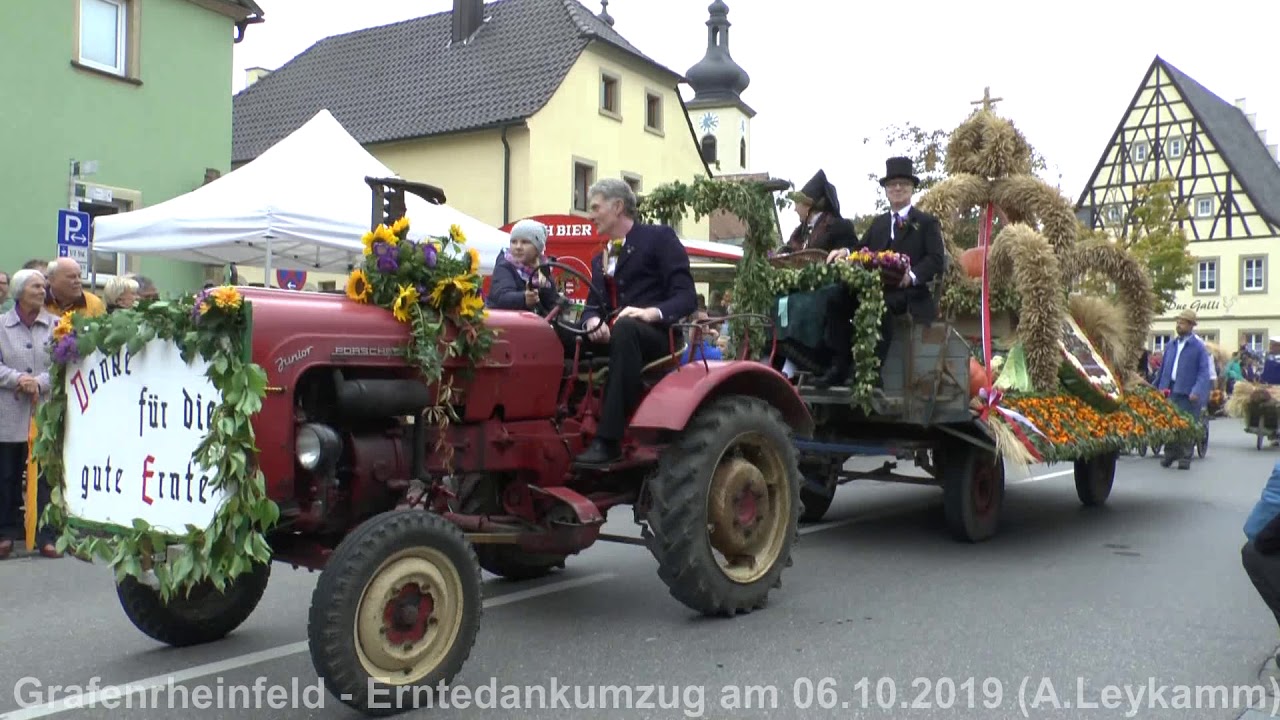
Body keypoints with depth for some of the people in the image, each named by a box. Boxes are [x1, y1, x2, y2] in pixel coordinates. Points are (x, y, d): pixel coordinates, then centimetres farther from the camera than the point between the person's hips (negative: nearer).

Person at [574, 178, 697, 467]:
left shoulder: (659, 238, 3)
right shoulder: (599, 258, 23)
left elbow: (687, 297, -7)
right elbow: (593, 305, 13)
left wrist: (652, 313, -28)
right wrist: (593, 321, -12)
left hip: (655, 337, -6)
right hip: (614, 338, 6)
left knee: (624, 328, -38)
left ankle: (608, 439, -42)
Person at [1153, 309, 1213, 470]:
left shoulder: (1199, 346, -2)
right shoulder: (1170, 345, 14)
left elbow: (1204, 372, -8)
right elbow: (1163, 368, 19)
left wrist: (1197, 391, -19)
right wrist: (1157, 387, 15)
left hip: (1187, 392, -5)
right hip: (1170, 389, 5)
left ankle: (1185, 458, 8)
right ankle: (1169, 454, 16)